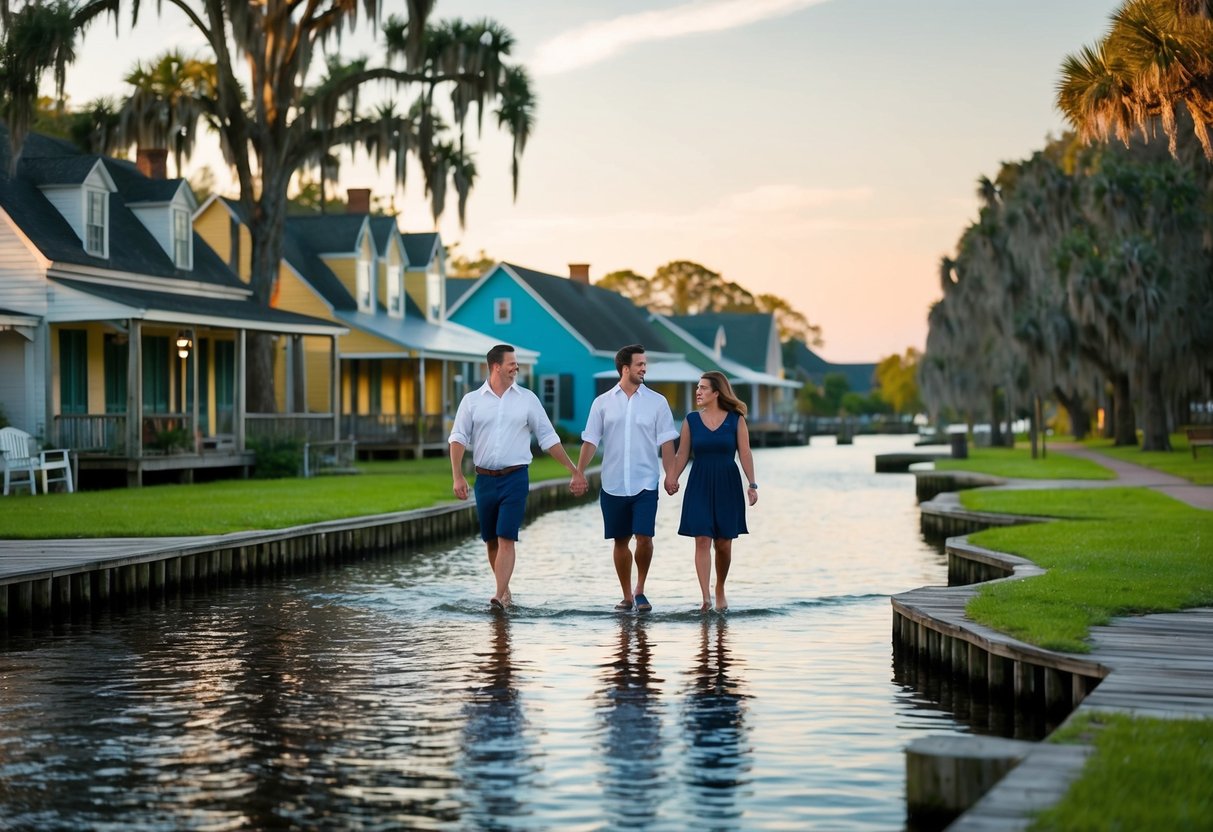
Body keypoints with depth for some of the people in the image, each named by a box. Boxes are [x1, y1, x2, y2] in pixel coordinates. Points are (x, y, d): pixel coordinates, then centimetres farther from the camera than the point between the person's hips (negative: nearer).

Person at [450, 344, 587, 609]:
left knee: (506, 538, -12)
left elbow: (548, 438, 8)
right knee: (490, 540, 10)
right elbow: (458, 438, 1)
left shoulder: (527, 399, 5)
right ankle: (504, 588, 27)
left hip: (515, 478, -2)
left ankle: (499, 595, -17)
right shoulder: (472, 401, 4)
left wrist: (574, 471, 7)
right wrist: (458, 476, -11)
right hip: (484, 479, 2)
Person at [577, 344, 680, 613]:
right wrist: (578, 473, -6)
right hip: (613, 484, 1)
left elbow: (666, 442, 0)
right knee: (620, 541, 7)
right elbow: (590, 441, 4)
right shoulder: (602, 403, 4)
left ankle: (640, 590, 10)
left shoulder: (657, 402, 3)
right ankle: (627, 596, 19)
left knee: (644, 538, -10)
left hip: (645, 483, -1)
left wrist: (670, 475, -11)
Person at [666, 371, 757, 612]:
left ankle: (720, 591, 25)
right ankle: (705, 597, -15)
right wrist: (672, 478, -9)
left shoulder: (736, 419, 0)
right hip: (699, 485, 1)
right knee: (702, 540, -10)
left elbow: (745, 454, -2)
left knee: (723, 543, 5)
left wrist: (752, 484, -8)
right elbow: (682, 454, 5)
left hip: (727, 485, 0)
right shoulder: (691, 420, 4)